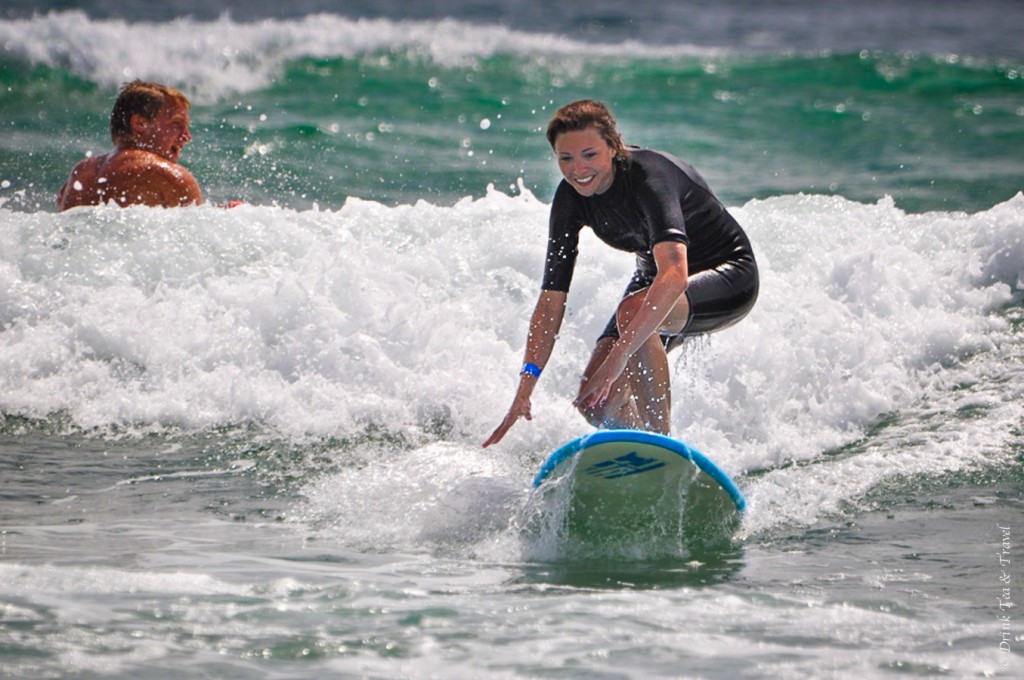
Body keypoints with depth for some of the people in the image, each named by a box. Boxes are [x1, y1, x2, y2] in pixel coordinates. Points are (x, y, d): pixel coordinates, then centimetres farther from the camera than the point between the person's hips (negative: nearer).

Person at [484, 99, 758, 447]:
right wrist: (525, 387, -21)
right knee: (597, 405, -7)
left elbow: (674, 274, -47)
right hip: (656, 279, 7)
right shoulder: (571, 197, -12)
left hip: (728, 277, -7)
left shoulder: (649, 175, -32)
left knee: (632, 312, -37)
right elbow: (551, 298, -12)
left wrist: (619, 356, -54)